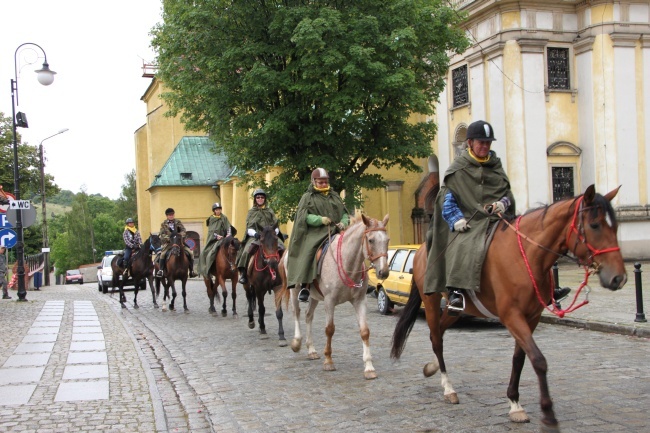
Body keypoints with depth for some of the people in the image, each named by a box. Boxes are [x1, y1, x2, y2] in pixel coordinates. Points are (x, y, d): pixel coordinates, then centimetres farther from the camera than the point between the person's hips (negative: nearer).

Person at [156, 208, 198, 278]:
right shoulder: (163, 224, 7)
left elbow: (183, 231, 3)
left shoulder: (178, 222, 12)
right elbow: (162, 234, -2)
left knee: (190, 253, -12)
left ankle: (191, 270, -4)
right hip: (168, 243, -2)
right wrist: (168, 238, -20)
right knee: (162, 253, -31)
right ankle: (161, 270, -23)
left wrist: (180, 235, -19)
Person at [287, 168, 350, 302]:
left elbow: (345, 213, 20)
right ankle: (304, 286, -28)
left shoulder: (335, 196, 22)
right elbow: (303, 216, -4)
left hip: (335, 231, 4)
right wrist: (320, 219, -19)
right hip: (315, 233, -4)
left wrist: (343, 223, -3)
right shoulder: (308, 197, 9)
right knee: (308, 252, -28)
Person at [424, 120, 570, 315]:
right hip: (469, 224, -4)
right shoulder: (458, 169, 7)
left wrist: (503, 203, -4)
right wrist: (456, 219, -15)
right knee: (463, 249, -35)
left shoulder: (496, 167, 19)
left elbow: (508, 194, 20)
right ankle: (455, 293, -43)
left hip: (497, 221, 5)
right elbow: (446, 197, 2)